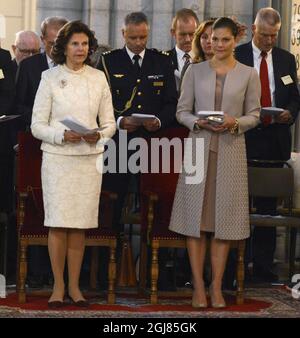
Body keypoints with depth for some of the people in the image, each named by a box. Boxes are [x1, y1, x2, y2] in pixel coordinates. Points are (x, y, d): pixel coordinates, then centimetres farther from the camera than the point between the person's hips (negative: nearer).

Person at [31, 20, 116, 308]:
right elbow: (37, 125, -1)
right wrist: (62, 136, -19)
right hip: (58, 158, -2)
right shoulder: (50, 78, 0)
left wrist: (99, 136, -12)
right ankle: (58, 286, 5)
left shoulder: (98, 78, 7)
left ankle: (74, 286, 12)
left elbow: (110, 122, 10)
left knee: (80, 225, 4)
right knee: (58, 224, -4)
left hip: (89, 159, 2)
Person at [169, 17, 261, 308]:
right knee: (195, 217, -1)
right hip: (199, 148, 0)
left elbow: (254, 114, 6)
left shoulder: (248, 74, 4)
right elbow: (182, 111, 6)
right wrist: (198, 122, -14)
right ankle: (198, 286, 5)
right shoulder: (195, 71, 4)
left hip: (230, 151, 0)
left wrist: (235, 123, -13)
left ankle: (216, 287, 9)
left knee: (224, 218, 2)